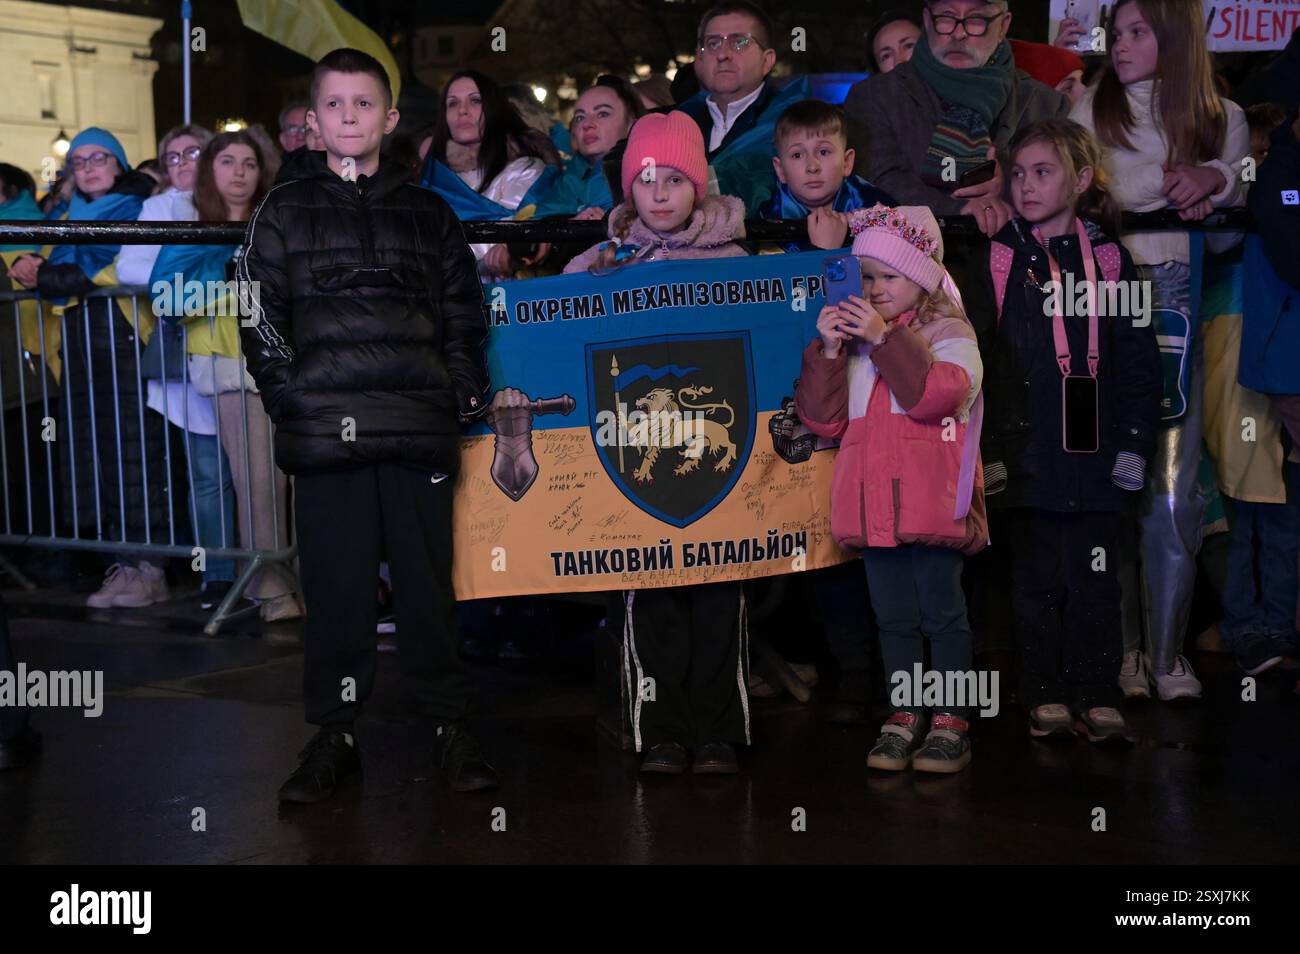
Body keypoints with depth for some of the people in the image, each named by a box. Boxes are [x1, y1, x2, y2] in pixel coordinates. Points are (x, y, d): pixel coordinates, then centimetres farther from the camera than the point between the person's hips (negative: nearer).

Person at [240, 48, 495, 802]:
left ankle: (453, 725, 13)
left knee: (429, 581, 4)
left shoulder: (428, 214, 16)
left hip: (420, 428, 1)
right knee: (336, 585, 2)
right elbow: (260, 316, 6)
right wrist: (290, 398, -4)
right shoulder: (286, 211, 11)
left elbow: (465, 314, 15)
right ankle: (336, 735, 11)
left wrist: (464, 395, 4)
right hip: (327, 430, -1)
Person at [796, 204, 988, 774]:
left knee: (942, 611, 1)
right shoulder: (855, 337, 15)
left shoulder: (948, 331, 1)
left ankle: (950, 722, 8)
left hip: (931, 501, -5)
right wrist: (828, 353, -4)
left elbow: (938, 392, -19)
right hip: (873, 501, 5)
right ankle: (904, 717, 19)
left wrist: (885, 338, -19)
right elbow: (823, 419, 8)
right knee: (893, 615, 10)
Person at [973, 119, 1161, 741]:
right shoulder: (997, 263, 4)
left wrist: (1134, 444, -2)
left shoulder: (1110, 262, 6)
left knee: (1093, 578, 4)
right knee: (1036, 578, 5)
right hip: (1027, 453, 0)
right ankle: (1044, 695, 16)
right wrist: (984, 449, -5)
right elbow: (975, 362, 1)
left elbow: (1138, 361, 6)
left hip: (1094, 451, 0)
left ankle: (1096, 695, 15)